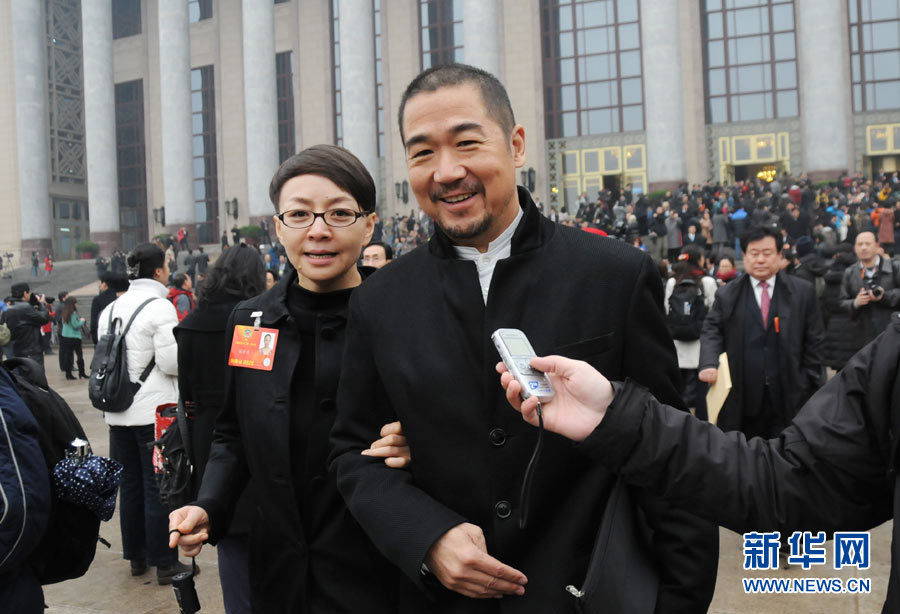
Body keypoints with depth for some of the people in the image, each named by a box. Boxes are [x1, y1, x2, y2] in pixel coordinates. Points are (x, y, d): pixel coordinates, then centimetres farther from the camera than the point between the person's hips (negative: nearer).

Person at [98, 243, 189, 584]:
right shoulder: (160, 307, -13)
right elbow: (172, 362, -17)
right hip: (154, 411, -6)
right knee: (158, 487, 1)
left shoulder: (110, 309, 9)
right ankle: (165, 563, 8)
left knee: (130, 484, 15)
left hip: (118, 412, 7)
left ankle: (136, 556, 26)